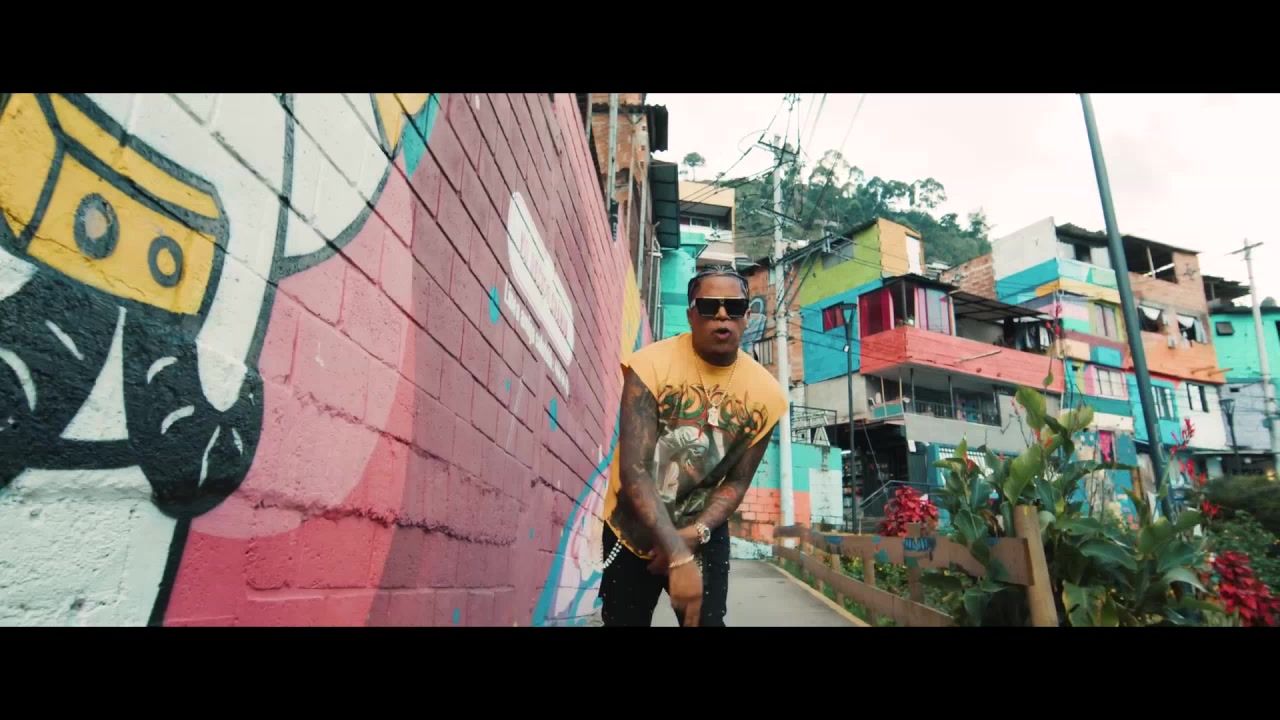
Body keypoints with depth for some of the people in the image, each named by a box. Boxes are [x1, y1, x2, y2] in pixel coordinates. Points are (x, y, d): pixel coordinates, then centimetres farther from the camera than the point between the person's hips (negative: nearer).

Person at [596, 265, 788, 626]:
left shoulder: (766, 394, -12)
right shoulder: (651, 365, -22)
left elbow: (736, 481, -3)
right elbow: (634, 470, -27)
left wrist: (695, 533, -20)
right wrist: (678, 556, -35)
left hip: (704, 530, 2)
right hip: (633, 526, -1)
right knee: (624, 620, 8)